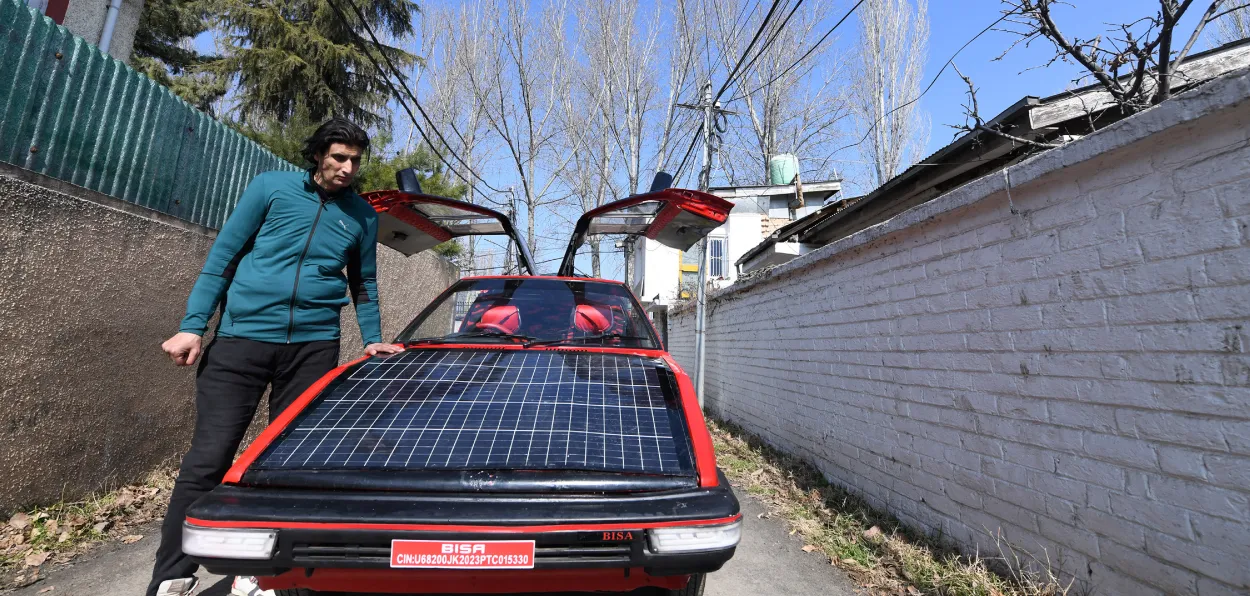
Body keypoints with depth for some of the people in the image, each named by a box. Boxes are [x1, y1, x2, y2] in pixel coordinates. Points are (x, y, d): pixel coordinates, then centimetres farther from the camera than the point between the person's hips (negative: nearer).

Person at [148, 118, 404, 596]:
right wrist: (193, 325, -3)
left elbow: (364, 284, 18)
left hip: (313, 346, 2)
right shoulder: (271, 187, 4)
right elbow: (223, 255, 4)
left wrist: (373, 340, 11)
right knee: (207, 458, 0)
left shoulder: (363, 216, 9)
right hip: (241, 336, -1)